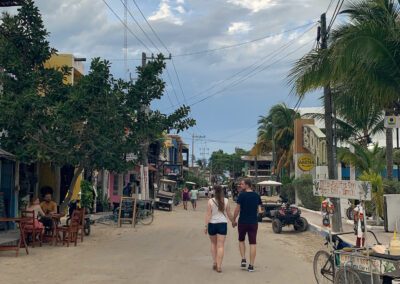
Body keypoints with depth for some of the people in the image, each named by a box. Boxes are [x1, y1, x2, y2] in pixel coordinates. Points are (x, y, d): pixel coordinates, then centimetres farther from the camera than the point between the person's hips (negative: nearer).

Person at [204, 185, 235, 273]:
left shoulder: (210, 201, -6)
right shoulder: (226, 201, -2)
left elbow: (208, 214, -8)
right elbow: (229, 214, 2)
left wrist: (206, 226, -5)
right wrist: (233, 222, 18)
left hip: (212, 224, 0)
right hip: (222, 224, 0)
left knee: (213, 244, 20)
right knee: (220, 246, 0)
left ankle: (215, 262, 15)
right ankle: (219, 266, -4)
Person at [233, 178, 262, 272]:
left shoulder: (242, 195, -10)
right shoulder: (257, 195, 4)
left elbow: (237, 209, -8)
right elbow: (259, 210, 7)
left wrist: (234, 220, 3)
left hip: (243, 221, -3)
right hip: (253, 222, 3)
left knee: (241, 240, 18)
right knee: (252, 243, 4)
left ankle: (243, 259, 6)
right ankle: (251, 265, 4)